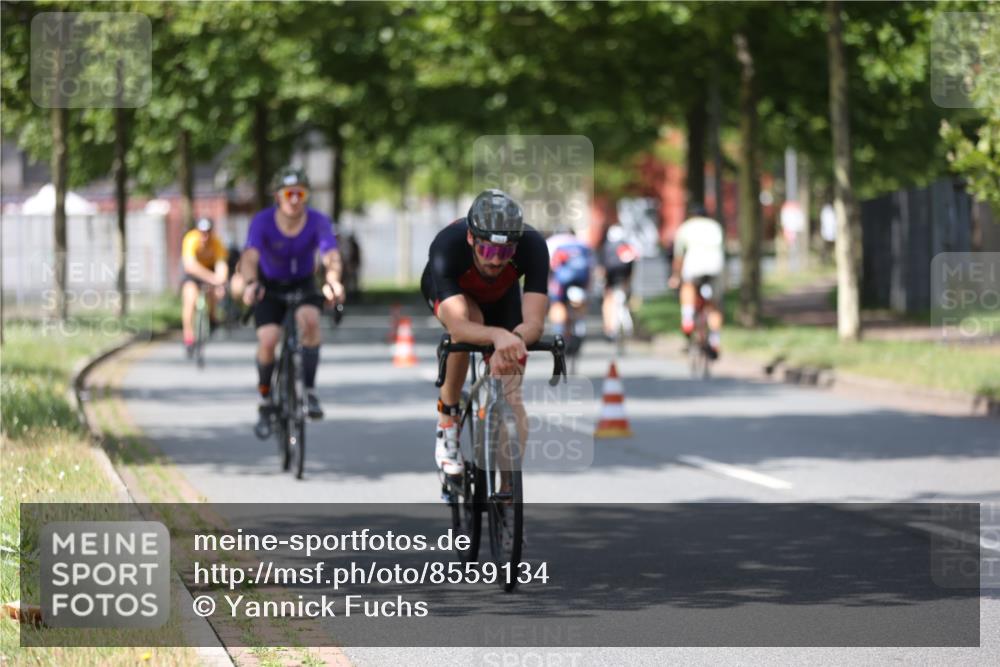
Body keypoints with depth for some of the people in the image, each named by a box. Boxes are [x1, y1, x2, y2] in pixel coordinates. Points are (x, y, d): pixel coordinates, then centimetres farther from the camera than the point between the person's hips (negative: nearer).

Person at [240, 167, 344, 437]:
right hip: (270, 285, -1)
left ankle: (309, 390, -20)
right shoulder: (263, 222, -23)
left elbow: (332, 257, -35)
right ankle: (265, 402, 2)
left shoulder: (318, 222, -20)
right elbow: (250, 257, -37)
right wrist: (250, 283, -59)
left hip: (303, 285, 1)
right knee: (268, 339, -21)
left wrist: (333, 281, -58)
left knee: (309, 319, -32)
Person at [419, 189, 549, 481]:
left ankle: (508, 489, 0)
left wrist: (514, 341, -68)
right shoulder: (448, 245, -44)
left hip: (501, 296, 2)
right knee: (470, 319, -36)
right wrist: (498, 336, -73)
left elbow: (534, 322, -46)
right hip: (447, 290, -2)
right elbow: (457, 325, -53)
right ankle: (447, 417, -15)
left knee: (510, 394, -11)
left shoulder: (532, 246, -39)